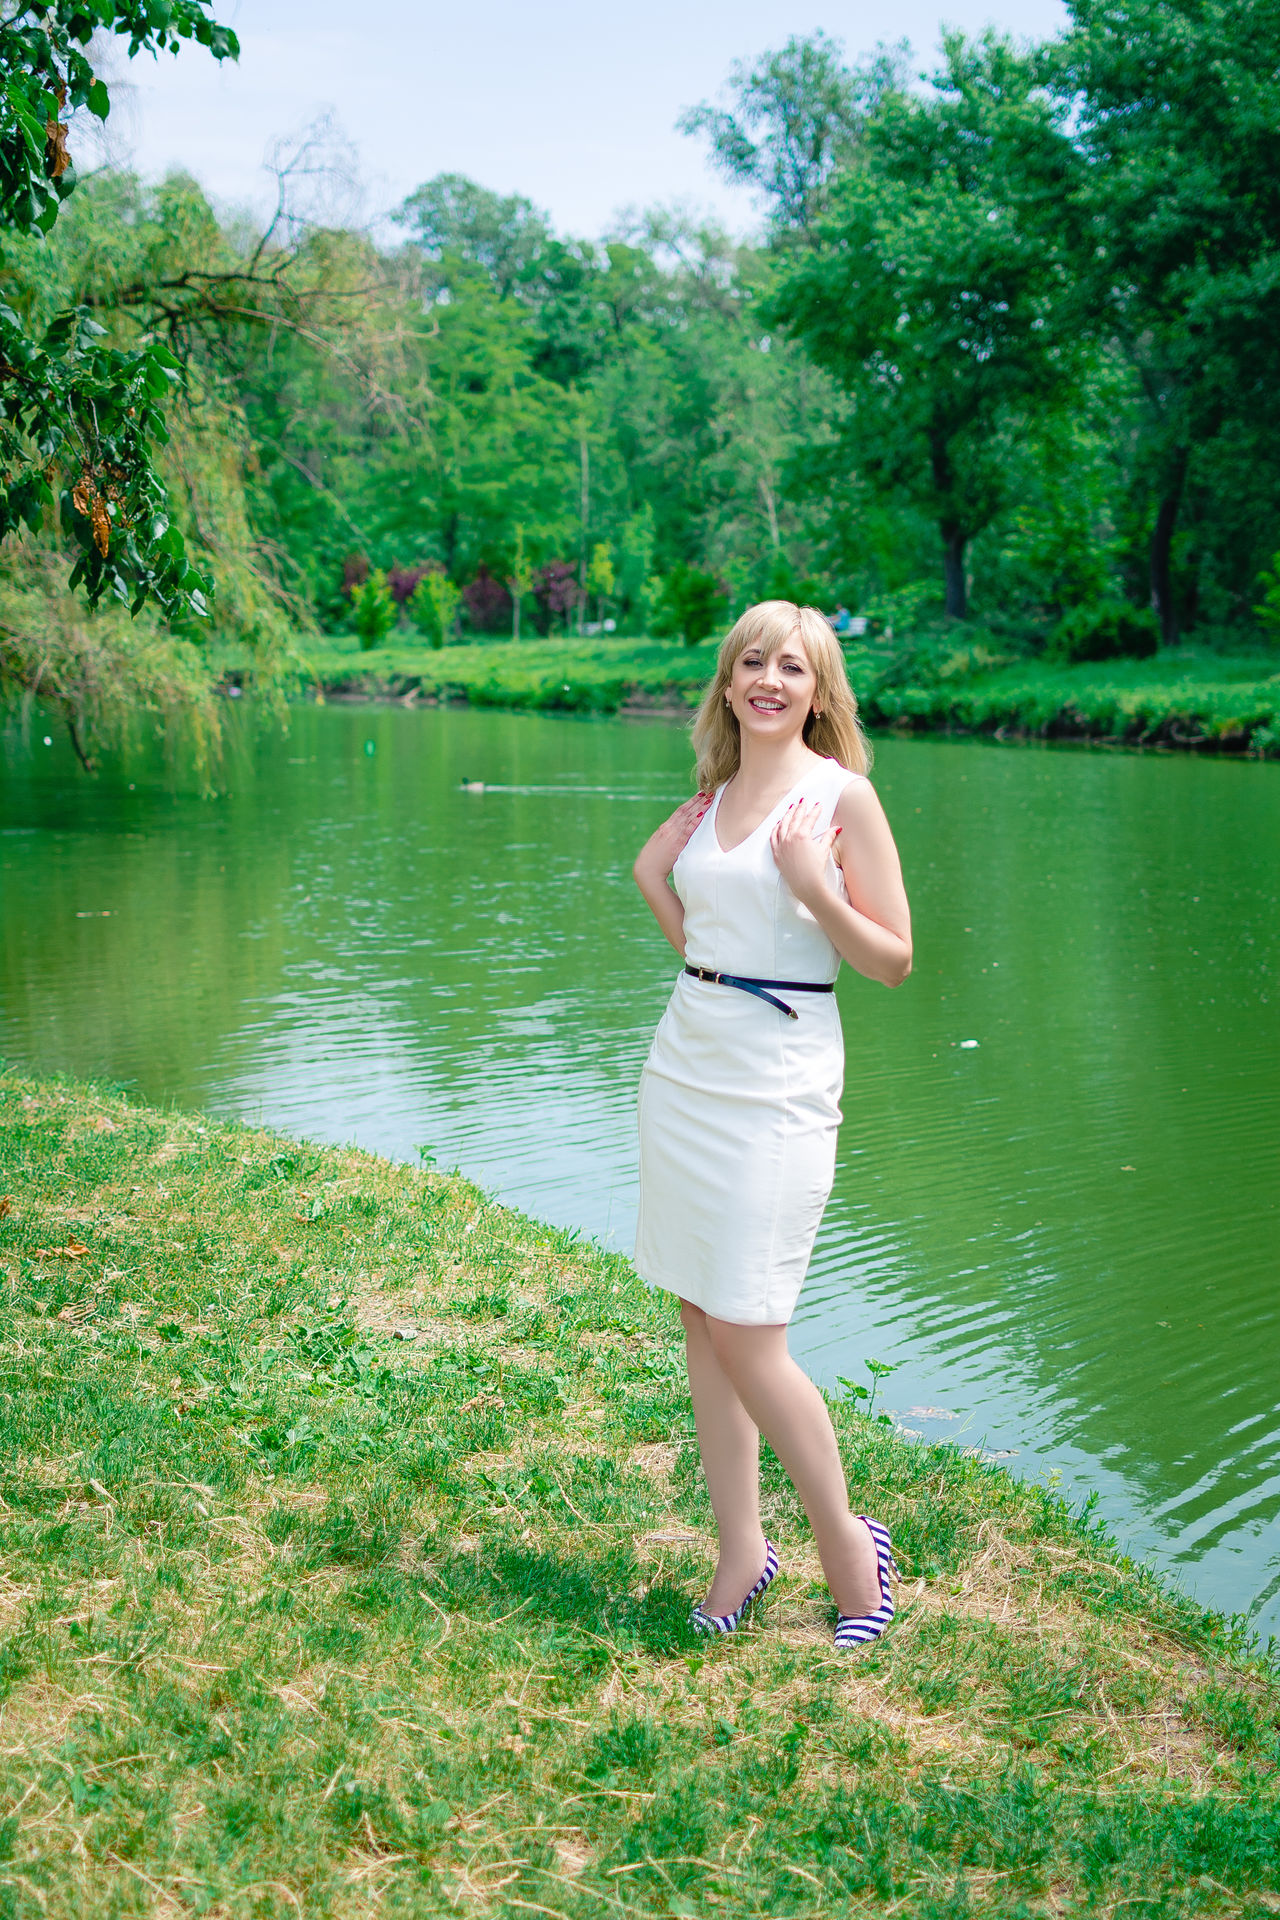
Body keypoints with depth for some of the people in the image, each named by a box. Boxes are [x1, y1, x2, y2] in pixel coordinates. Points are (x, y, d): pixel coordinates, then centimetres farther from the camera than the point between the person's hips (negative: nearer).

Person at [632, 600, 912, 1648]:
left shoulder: (843, 795, -6)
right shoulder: (712, 797, 11)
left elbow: (894, 960, -6)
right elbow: (650, 864, 30)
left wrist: (814, 889, -21)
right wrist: (687, 932, 13)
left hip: (778, 1080, -6)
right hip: (686, 1061, 6)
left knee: (748, 1340, -6)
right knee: (702, 1322, 9)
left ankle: (849, 1547, 14)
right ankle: (742, 1549, 22)